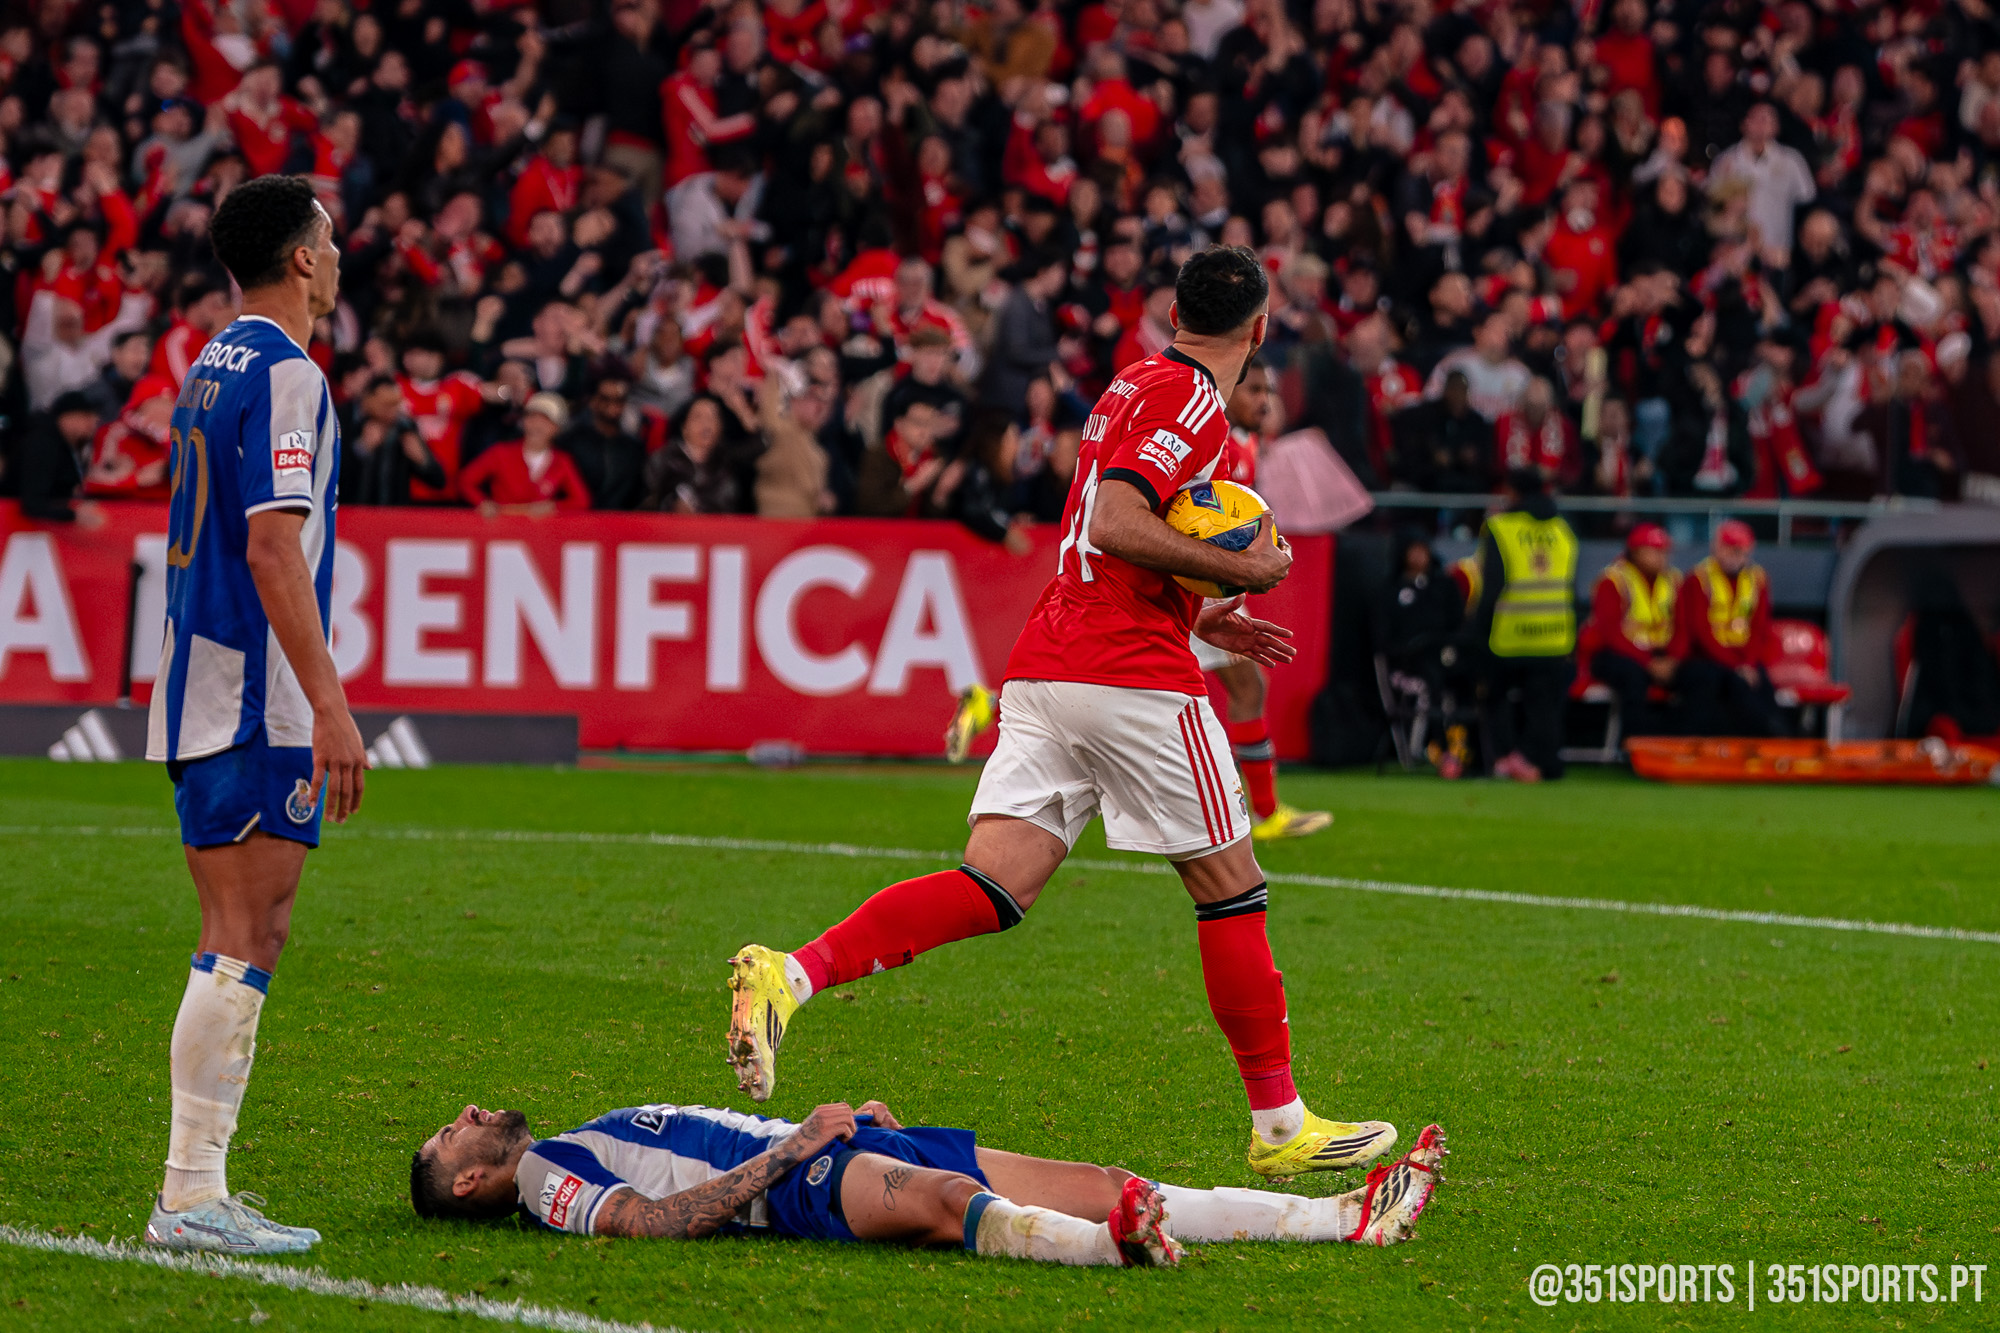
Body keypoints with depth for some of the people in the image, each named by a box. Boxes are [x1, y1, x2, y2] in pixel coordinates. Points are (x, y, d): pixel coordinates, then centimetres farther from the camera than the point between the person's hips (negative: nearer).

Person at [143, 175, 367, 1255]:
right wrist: (330, 704, -21)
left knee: (236, 941, 11)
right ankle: (191, 1197, -11)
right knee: (246, 942, -9)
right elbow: (273, 549, -19)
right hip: (259, 699, -9)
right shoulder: (286, 375, -12)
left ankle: (197, 1193, 10)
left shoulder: (210, 369, 17)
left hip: (196, 695, 9)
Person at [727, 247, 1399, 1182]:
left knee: (996, 885, -4)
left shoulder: (1137, 385, 22)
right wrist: (1245, 570, -14)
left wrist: (1201, 616, 29)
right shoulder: (1191, 404, -8)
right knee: (1230, 887, 5)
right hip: (1133, 676, -8)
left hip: (1044, 666, 8)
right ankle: (1279, 1124, 12)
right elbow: (1117, 524, -21)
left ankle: (790, 975, -22)